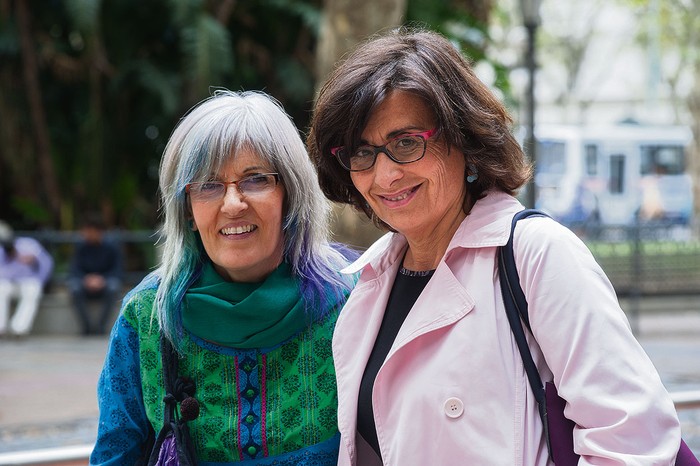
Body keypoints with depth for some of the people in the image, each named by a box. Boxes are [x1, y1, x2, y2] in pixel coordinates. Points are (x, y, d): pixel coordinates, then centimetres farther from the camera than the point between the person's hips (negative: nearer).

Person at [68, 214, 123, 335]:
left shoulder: (111, 248, -4)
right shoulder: (81, 248, -2)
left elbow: (117, 271, -5)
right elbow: (74, 271, -5)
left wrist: (102, 280, -24)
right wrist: (86, 280, -25)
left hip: (104, 283, -1)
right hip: (85, 283, 1)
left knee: (113, 287, -35)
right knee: (75, 288, -33)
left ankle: (101, 326, -28)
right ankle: (86, 326, -26)